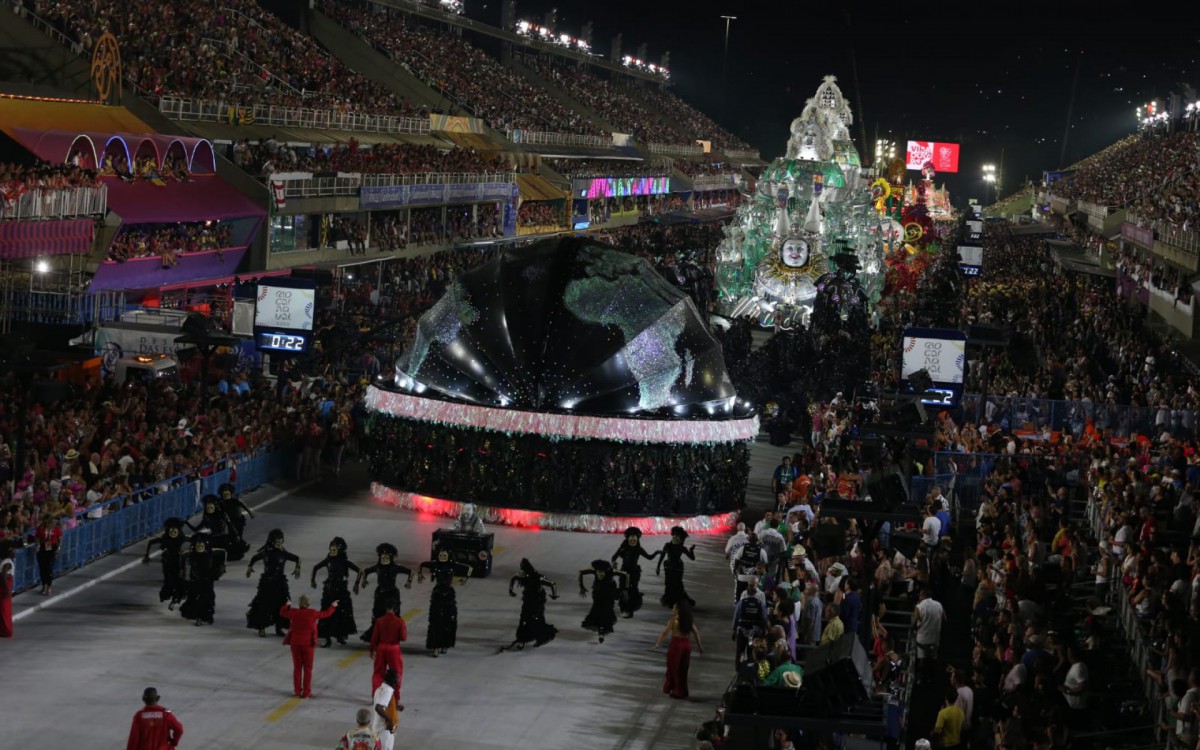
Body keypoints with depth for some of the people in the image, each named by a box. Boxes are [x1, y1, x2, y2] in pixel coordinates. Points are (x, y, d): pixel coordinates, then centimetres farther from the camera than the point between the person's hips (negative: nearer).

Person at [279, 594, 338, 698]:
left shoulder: (293, 613, -7)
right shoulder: (313, 613, -11)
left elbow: (282, 612, 12)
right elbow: (325, 614, 6)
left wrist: (287, 605, 26)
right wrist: (333, 607, 22)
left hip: (295, 644, 2)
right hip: (308, 644, -2)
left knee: (297, 668, 11)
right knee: (307, 669, 6)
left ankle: (298, 691, 14)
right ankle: (306, 692, 6)